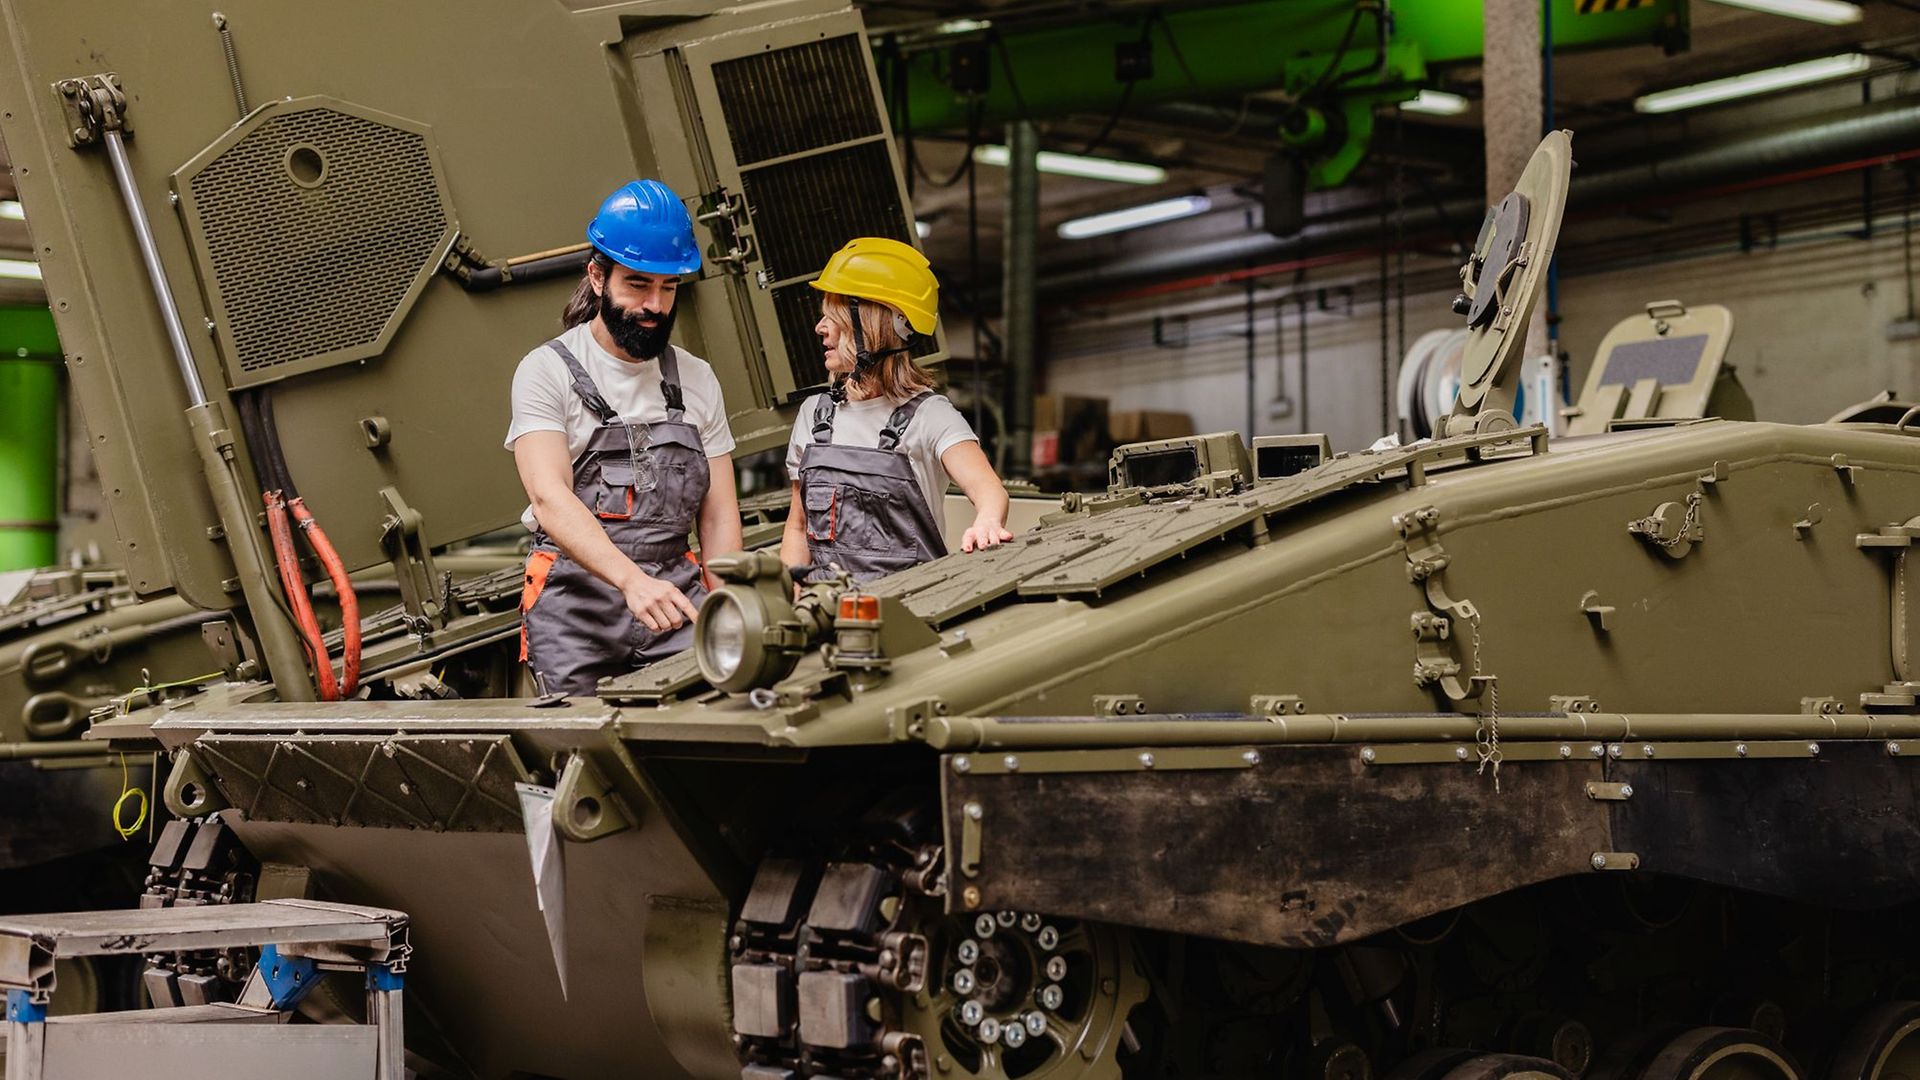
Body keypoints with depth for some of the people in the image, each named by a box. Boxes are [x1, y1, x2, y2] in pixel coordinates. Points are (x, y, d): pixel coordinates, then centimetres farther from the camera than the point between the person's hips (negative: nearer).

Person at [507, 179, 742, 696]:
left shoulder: (697, 379, 15)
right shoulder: (547, 371, 0)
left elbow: (718, 515, 13)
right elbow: (550, 497, -14)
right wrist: (632, 580, -29)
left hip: (675, 598, 3)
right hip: (576, 603, -3)